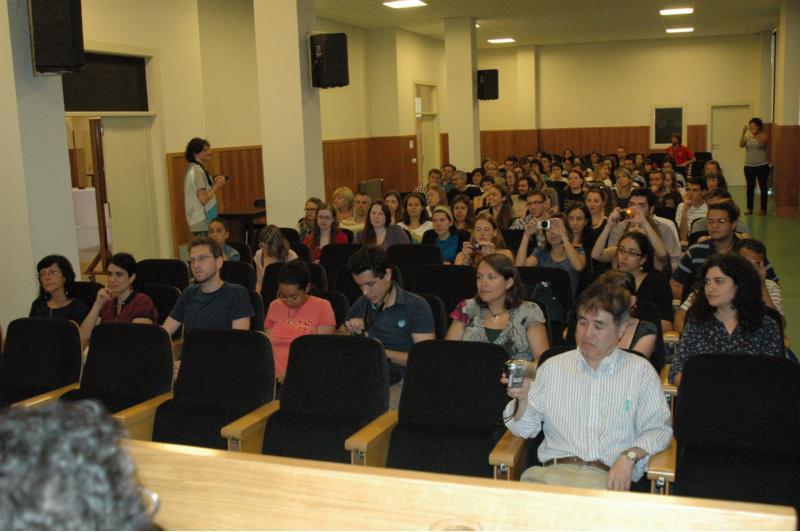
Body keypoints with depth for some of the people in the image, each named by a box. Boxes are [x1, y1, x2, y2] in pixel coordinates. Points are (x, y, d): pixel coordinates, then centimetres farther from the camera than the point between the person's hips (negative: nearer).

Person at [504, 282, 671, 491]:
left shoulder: (641, 370, 13)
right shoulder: (553, 367, 15)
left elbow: (659, 428, 7)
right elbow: (526, 429, 12)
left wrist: (629, 456, -10)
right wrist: (522, 400, -9)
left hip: (609, 478, -1)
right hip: (554, 472, 2)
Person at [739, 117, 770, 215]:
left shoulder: (763, 135, -4)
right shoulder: (747, 136, 5)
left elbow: (762, 144, -24)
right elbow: (741, 145, -12)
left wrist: (756, 134, -30)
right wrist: (743, 133, -21)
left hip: (762, 165, -3)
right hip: (749, 166, 3)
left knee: (763, 187, 1)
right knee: (750, 187, 5)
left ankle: (763, 209, 6)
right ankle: (749, 208, 11)